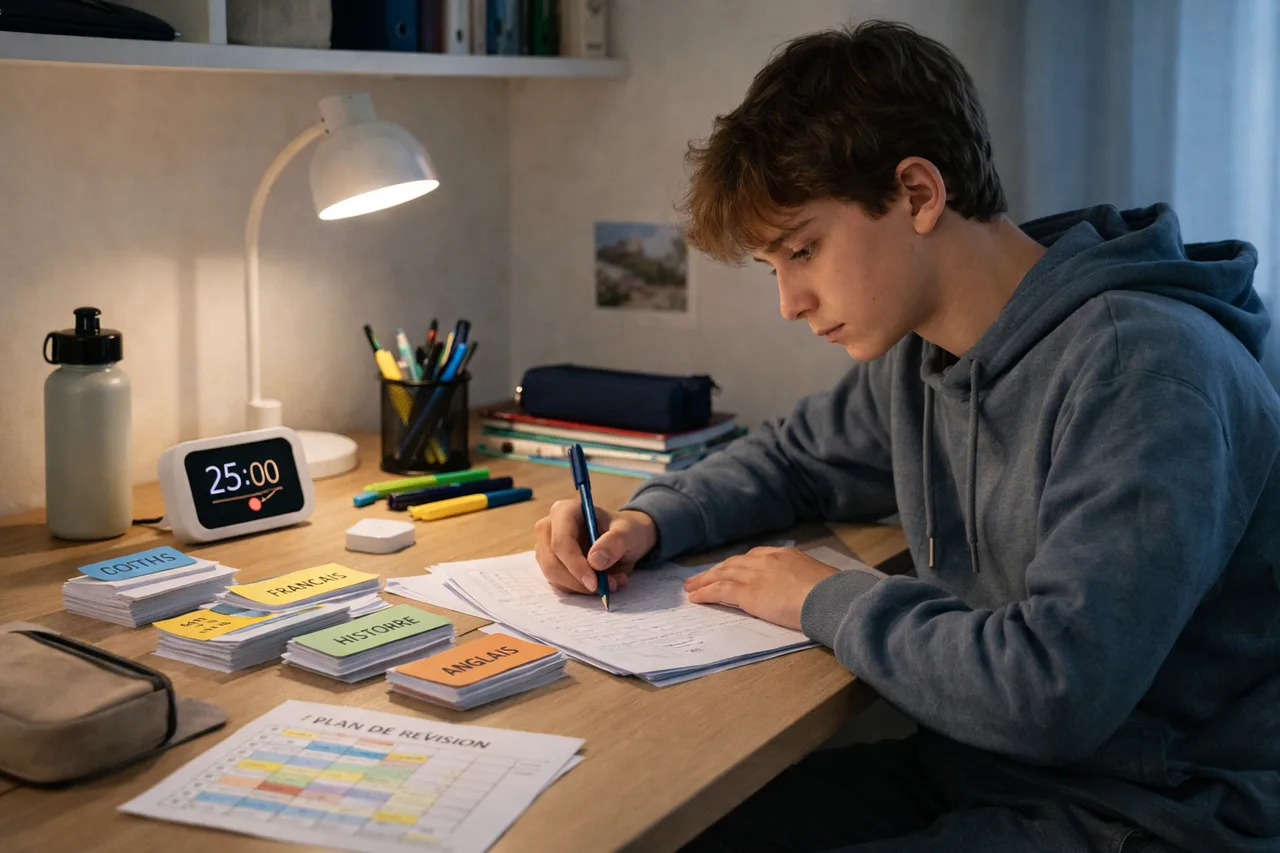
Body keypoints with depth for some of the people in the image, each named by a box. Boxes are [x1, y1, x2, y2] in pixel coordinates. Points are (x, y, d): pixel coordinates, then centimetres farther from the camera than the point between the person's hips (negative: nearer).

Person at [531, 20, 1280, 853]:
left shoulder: (1145, 370, -23)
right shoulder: (919, 355, 3)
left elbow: (1052, 693, -31)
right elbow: (791, 457, 22)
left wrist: (828, 599, -16)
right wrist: (649, 521, 3)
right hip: (975, 765, 7)